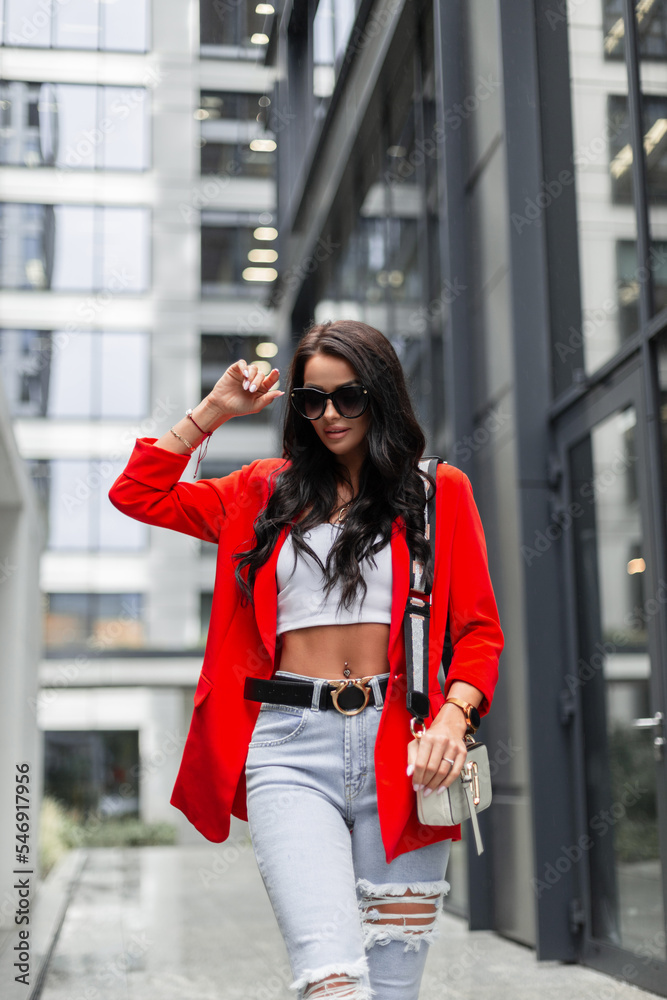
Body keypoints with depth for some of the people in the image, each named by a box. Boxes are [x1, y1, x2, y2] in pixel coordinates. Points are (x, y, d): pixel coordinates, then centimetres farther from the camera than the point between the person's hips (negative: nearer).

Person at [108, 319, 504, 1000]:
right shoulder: (269, 490, 17)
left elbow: (479, 629, 7)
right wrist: (215, 409, 13)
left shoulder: (439, 493, 11)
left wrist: (452, 717, -10)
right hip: (290, 746, 0)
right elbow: (136, 493, 18)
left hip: (399, 746, 0)